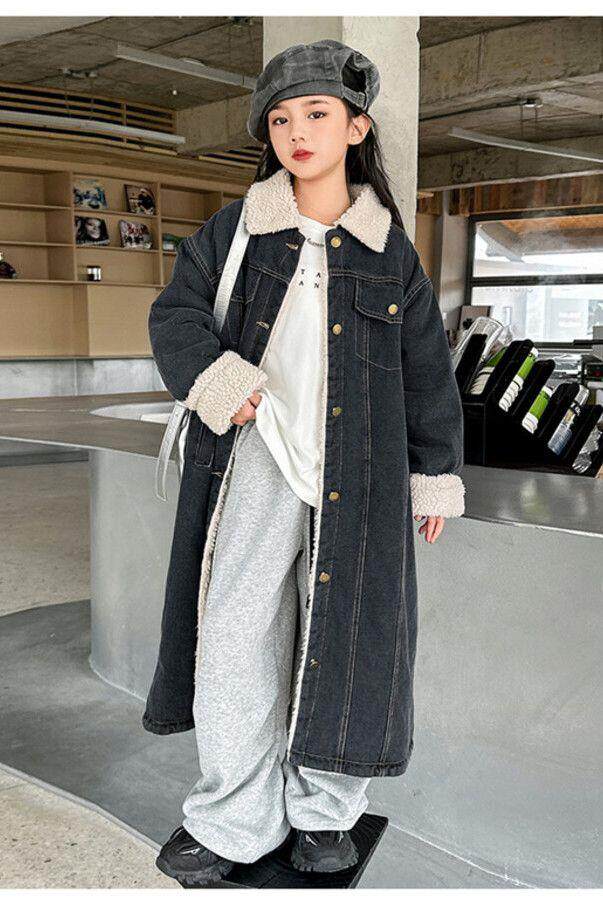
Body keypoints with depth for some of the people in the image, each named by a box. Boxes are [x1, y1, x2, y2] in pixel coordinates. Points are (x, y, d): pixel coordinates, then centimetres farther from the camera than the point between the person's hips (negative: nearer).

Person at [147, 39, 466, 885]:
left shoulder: (390, 249, 6)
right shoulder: (232, 230, 6)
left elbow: (427, 370, 9)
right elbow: (175, 314, 6)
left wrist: (435, 478, 8)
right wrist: (216, 382, -15)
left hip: (357, 478, 0)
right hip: (255, 466, 0)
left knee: (344, 637, 7)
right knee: (235, 635, 1)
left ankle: (325, 809, 27)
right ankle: (231, 819, 20)